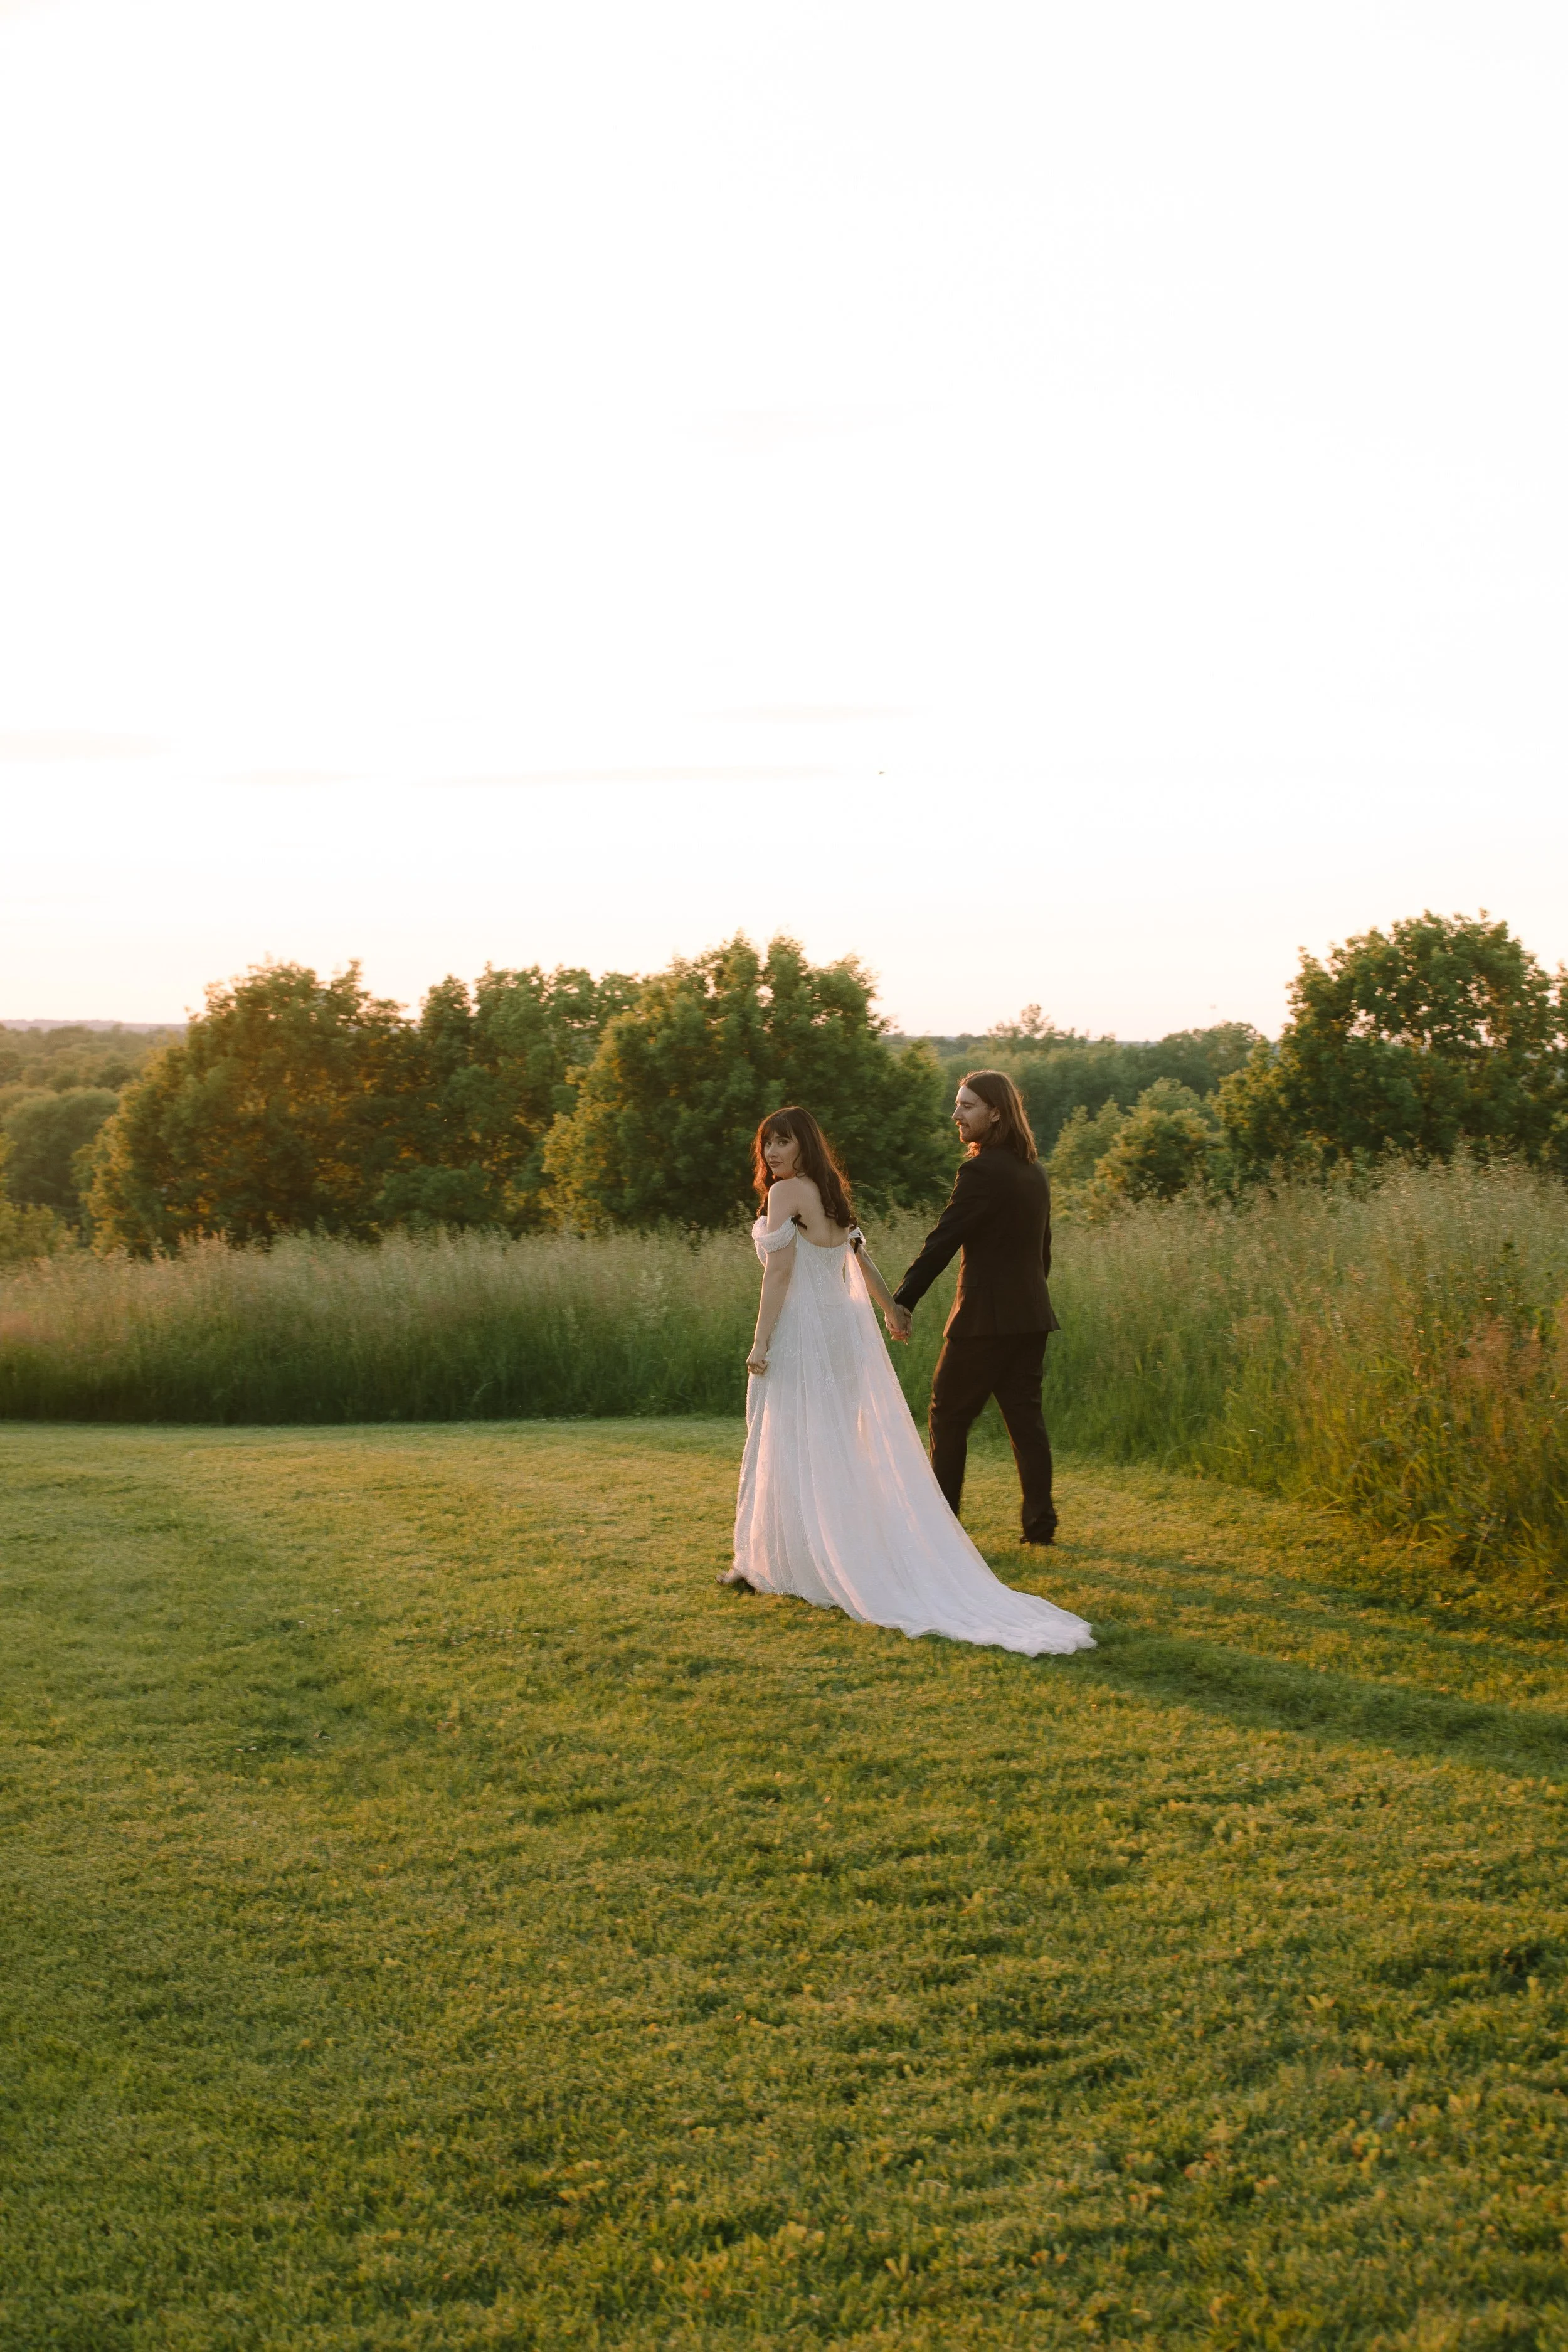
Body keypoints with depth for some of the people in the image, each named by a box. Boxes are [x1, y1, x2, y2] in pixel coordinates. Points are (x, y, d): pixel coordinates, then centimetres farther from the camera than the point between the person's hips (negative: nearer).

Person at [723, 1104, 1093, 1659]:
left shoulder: (786, 1193, -12)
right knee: (839, 1452, 11)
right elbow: (861, 1262, 21)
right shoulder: (833, 1195, 13)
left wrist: (760, 1342, -18)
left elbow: (779, 1271, -18)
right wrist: (892, 1309, 31)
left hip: (801, 1330, -8)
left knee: (792, 1449, 0)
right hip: (844, 1326, 8)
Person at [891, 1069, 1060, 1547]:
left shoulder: (981, 1171, -15)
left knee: (949, 1416, 2)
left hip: (986, 1317, -8)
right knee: (1024, 1417, 9)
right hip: (1031, 1314, 8)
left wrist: (904, 1300, -15)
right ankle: (1040, 1521, 6)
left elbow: (942, 1240, -17)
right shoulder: (1034, 1171, 12)